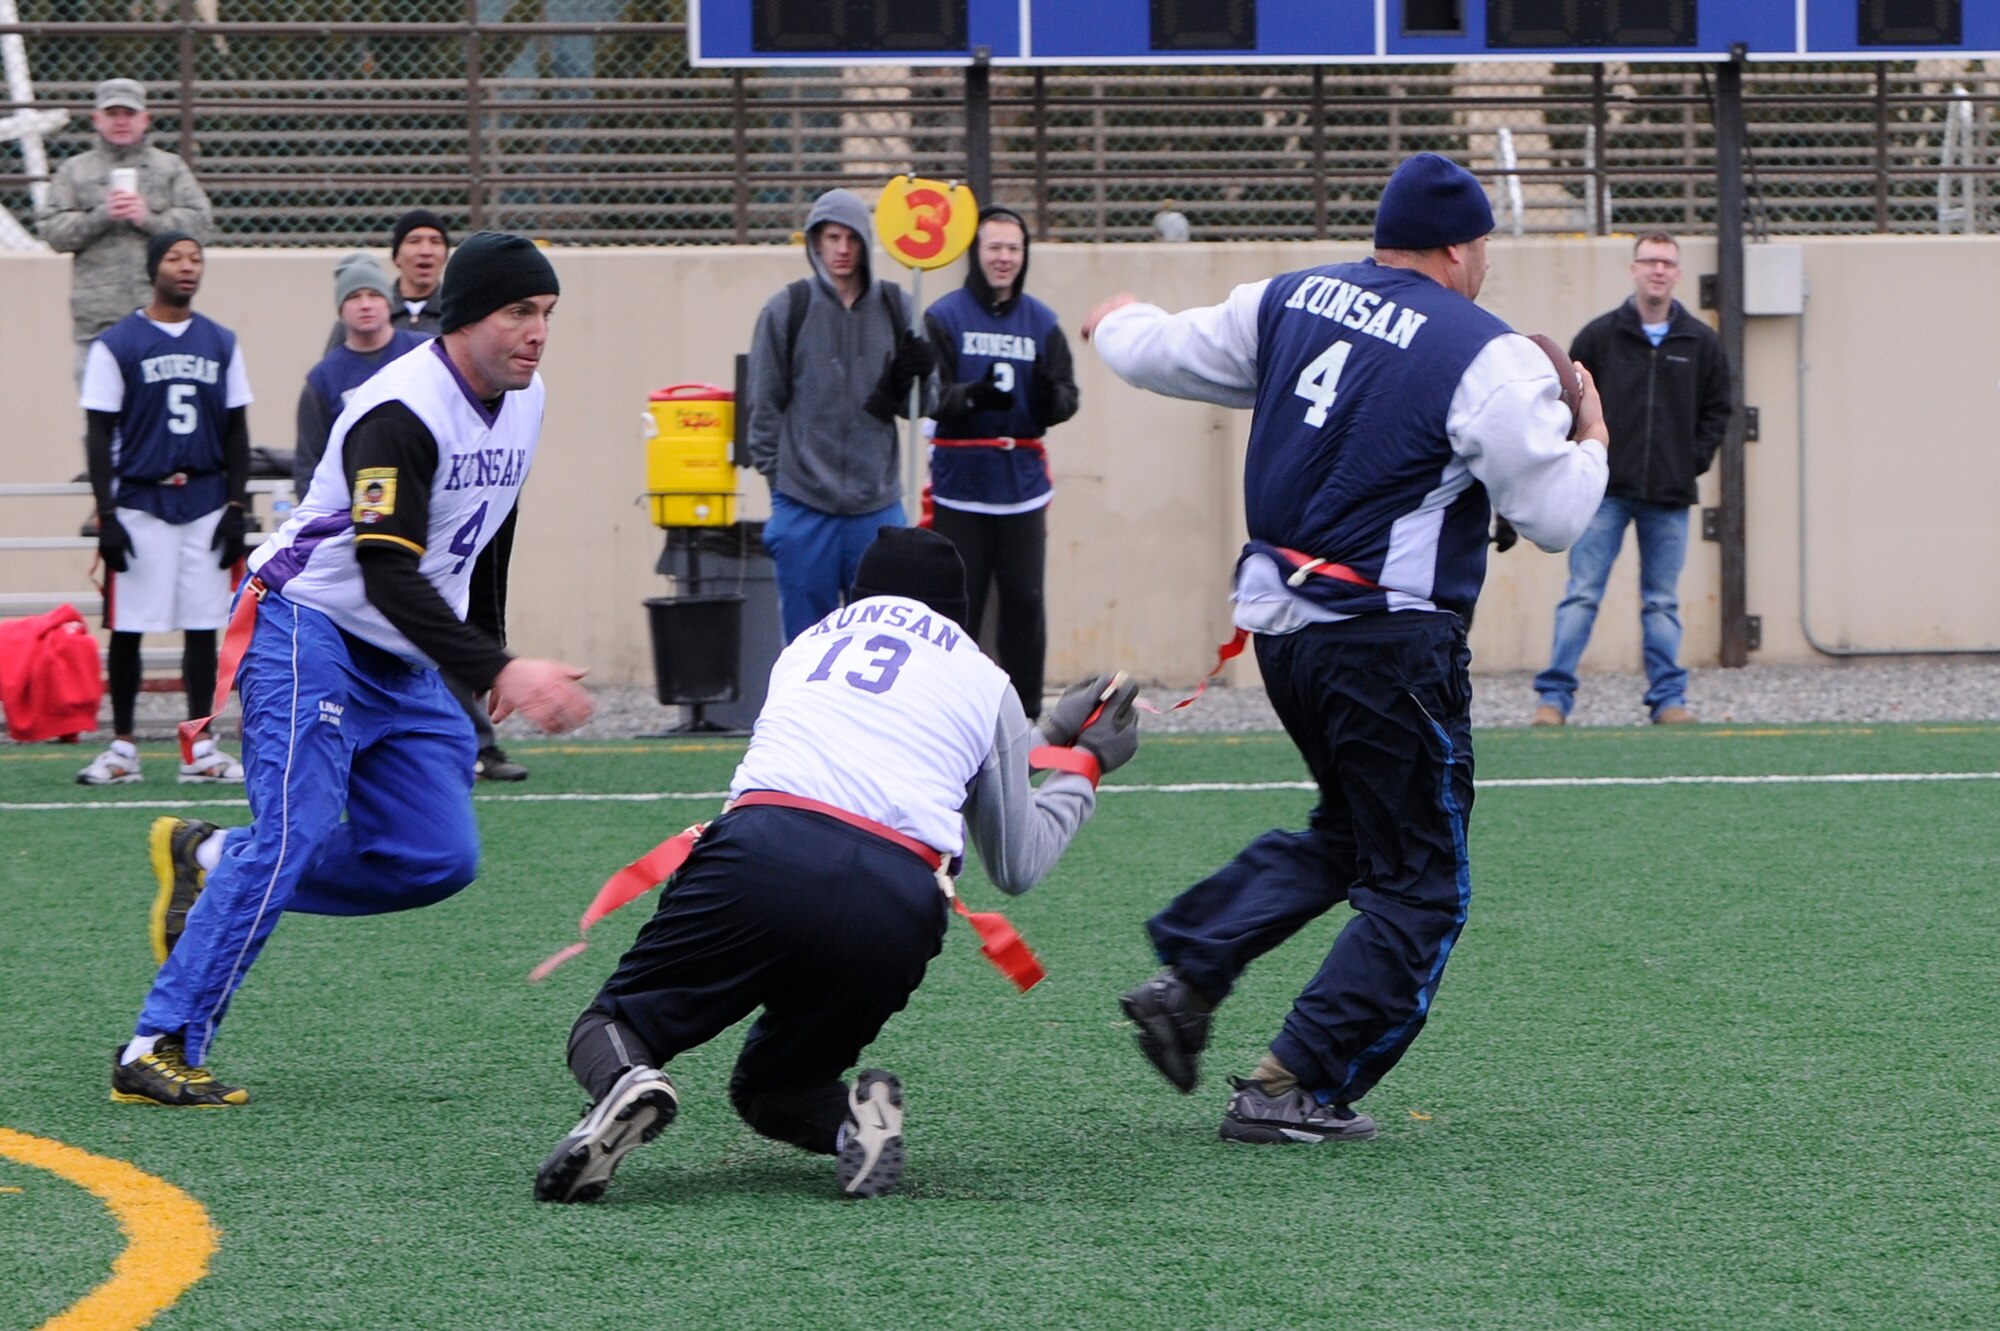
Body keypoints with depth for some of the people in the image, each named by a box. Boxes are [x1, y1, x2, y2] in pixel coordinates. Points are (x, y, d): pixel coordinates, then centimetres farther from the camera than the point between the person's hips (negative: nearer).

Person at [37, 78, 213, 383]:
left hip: (160, 315, 0)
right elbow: (52, 231, 4)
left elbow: (198, 223, 4)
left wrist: (149, 218, -9)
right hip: (97, 320, 0)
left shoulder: (170, 168, 14)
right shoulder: (73, 172, 13)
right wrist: (101, 216, -10)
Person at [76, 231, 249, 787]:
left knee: (203, 626, 4)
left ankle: (200, 751, 9)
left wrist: (236, 507, 5)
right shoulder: (117, 344, 0)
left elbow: (235, 432, 13)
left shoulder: (222, 344, 10)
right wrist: (106, 516, -8)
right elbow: (99, 435, -1)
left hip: (206, 505, 3)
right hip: (139, 505, -3)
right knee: (128, 628, -1)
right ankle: (122, 749, 8)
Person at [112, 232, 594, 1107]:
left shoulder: (521, 402, 4)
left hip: (403, 665, 9)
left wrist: (492, 655, 22)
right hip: (309, 632, -9)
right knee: (295, 834, -20)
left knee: (439, 859, -1)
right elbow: (388, 576, -34)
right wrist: (497, 673, -43)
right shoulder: (401, 411, -24)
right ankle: (158, 1049, -19)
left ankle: (212, 861, 12)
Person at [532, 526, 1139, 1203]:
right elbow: (1017, 866, 31)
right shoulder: (985, 683, 25)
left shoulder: (808, 644, 31)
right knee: (770, 1086, 25)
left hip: (763, 858, -1)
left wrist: (1051, 734, 55)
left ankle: (623, 1081, -23)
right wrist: (1085, 765, 47)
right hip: (899, 908, 1)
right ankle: (851, 1115, -9)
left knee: (610, 1024, 13)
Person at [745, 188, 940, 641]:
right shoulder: (787, 310, 0)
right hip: (805, 508, -2)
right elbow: (765, 404, 4)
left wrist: (917, 377, -13)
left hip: (878, 506, 2)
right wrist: (777, 473, 1)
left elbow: (921, 406, 7)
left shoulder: (894, 309, 7)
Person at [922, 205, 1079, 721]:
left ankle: (1025, 715, 11)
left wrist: (1050, 397, -20)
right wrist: (971, 397, -29)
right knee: (958, 606, 0)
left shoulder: (1041, 323, 8)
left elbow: (1067, 398, 4)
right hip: (960, 487, -3)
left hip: (1023, 484, 3)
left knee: (1025, 603, 4)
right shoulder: (943, 318, -1)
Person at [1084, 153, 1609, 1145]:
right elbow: (1555, 518, -12)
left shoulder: (1287, 304, 6)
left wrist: (1116, 324, 42)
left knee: (1349, 831, 25)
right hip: (1390, 643, -7)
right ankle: (1295, 1089, -1)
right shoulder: (1485, 357, -12)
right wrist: (1591, 440, 8)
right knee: (1417, 885, 4)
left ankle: (1185, 978, 12)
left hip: (1277, 619, 7)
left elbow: (1160, 354, 19)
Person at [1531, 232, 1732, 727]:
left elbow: (1716, 410, 14)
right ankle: (1554, 696, -4)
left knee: (1662, 603, 6)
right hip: (1606, 492, -2)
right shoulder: (1599, 336, 2)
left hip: (1670, 498, 2)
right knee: (1581, 596, -5)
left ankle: (1668, 699, 11)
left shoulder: (1701, 343, 7)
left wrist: (1694, 461, 3)